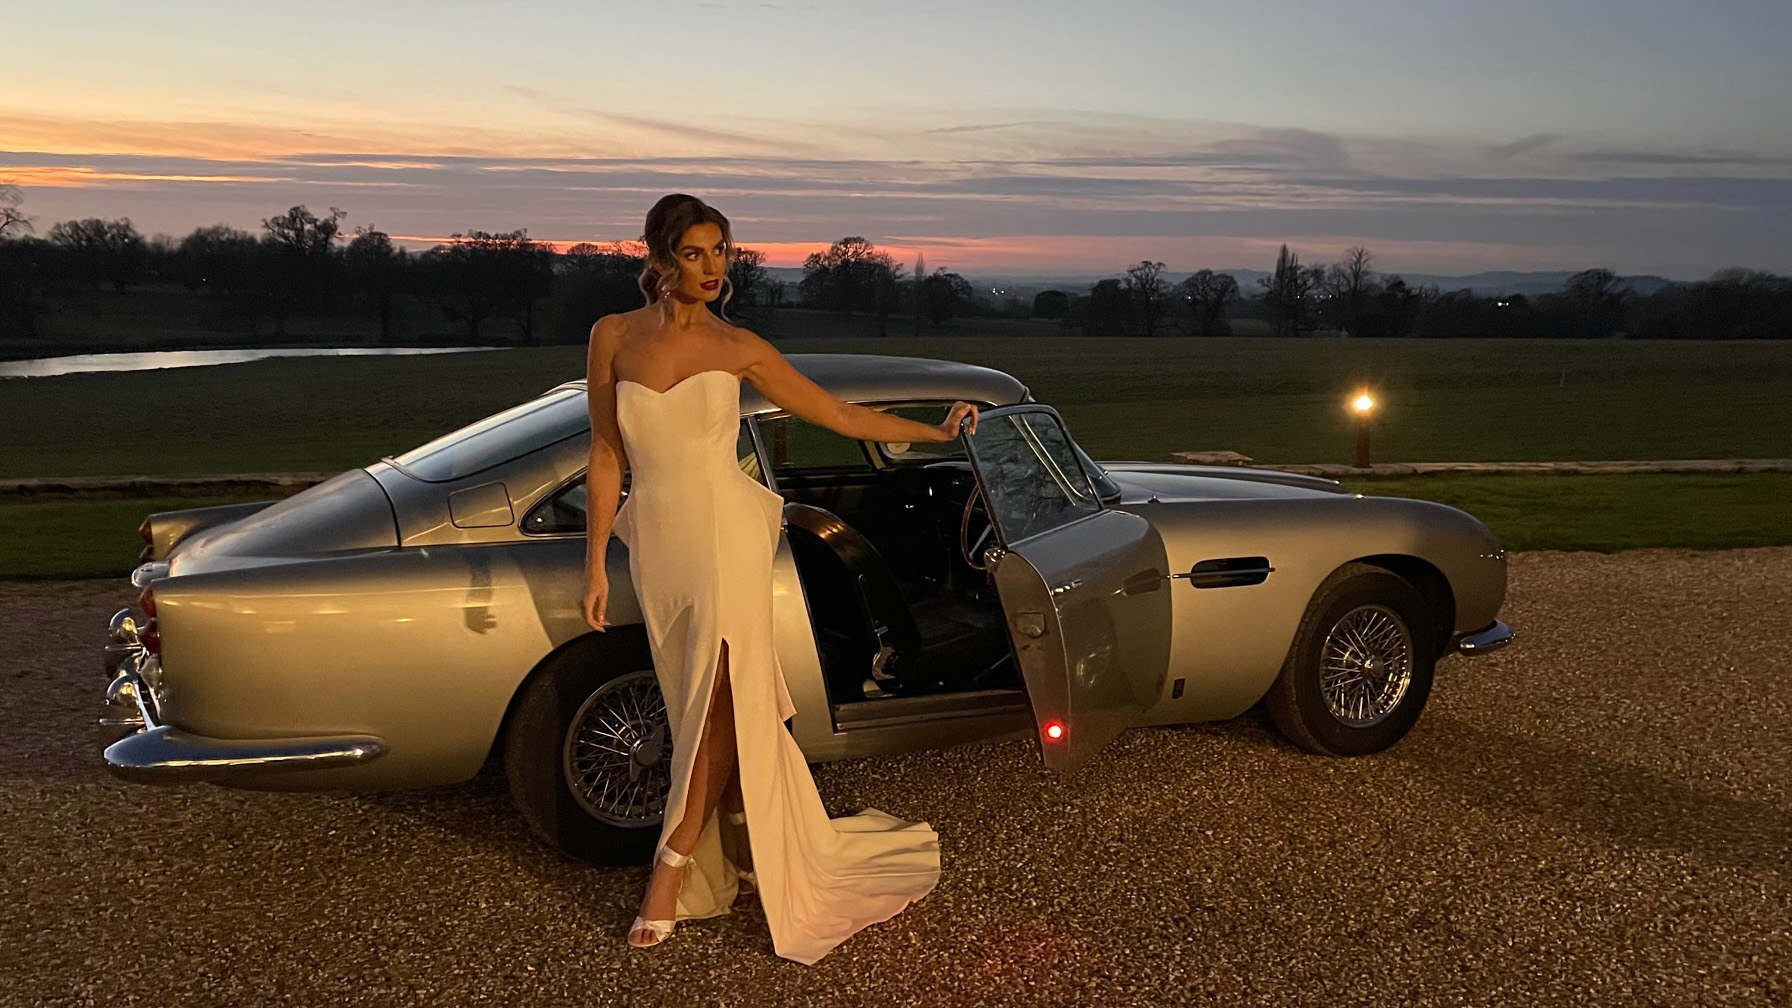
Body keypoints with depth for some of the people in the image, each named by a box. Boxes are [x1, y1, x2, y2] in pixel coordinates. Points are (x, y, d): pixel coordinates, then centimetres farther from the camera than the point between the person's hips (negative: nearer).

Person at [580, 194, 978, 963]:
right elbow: (606, 456, 5)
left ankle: (672, 868, 8)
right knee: (706, 709, 8)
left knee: (718, 706, -5)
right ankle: (751, 849, 26)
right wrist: (595, 565, 4)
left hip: (726, 532, -2)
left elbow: (838, 414, 8)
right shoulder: (613, 337, 3)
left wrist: (934, 433, 7)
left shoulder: (738, 348, 1)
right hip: (656, 540, 2)